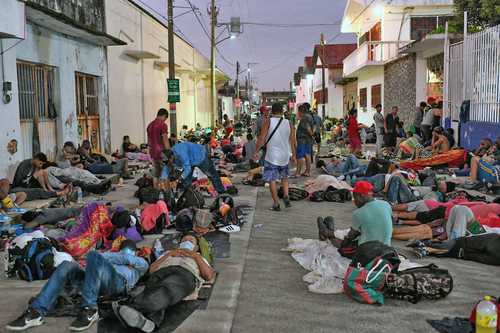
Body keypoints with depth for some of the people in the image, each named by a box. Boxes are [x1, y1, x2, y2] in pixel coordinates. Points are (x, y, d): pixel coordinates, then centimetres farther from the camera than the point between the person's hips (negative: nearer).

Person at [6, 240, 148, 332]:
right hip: (99, 283, 5)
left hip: (119, 282, -5)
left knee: (94, 256, -30)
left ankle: (90, 310, -31)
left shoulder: (139, 263, 34)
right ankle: (36, 312, -28)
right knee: (67, 265, -18)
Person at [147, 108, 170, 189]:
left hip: (153, 153, 8)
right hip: (161, 152, -7)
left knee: (155, 174, 11)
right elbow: (165, 141, -14)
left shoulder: (150, 125, 13)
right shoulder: (163, 125, -11)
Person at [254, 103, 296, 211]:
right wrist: (293, 154, 17)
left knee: (272, 180, 4)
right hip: (285, 156, 4)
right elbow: (292, 140, 6)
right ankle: (286, 197, 8)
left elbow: (261, 138, -10)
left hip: (272, 156, -4)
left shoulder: (268, 122, -8)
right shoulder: (288, 123, 2)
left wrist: (256, 151, 0)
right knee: (284, 177, 24)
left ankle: (276, 204, 5)